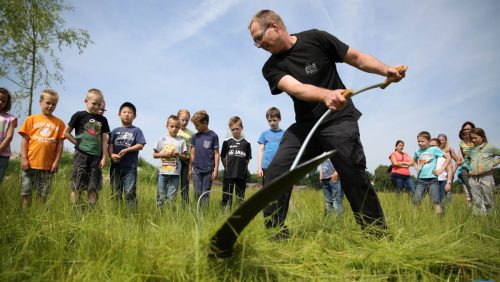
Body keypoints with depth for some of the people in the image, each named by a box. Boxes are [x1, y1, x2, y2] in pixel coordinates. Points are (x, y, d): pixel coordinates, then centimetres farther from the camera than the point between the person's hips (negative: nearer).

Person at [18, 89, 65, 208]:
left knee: (43, 194, 8)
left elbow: (60, 143, 3)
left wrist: (56, 161, -2)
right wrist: (24, 158, -4)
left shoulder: (59, 123, 4)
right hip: (29, 163, 0)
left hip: (48, 165, 0)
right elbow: (24, 140, 2)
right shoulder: (31, 119, 3)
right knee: (25, 192, 7)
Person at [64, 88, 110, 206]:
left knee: (94, 188, 5)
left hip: (96, 156, 3)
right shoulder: (79, 115, 2)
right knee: (77, 186, -3)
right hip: (81, 154, -3)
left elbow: (104, 139, 8)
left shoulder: (102, 120, 11)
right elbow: (66, 132, 6)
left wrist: (104, 157, 2)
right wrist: (78, 143, -2)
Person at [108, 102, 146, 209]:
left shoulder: (136, 130, 5)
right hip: (115, 166, 3)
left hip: (130, 167, -3)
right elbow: (110, 145, 4)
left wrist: (126, 150, -14)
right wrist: (111, 155, -16)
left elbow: (140, 145, -4)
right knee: (115, 193, 10)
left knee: (130, 193, -8)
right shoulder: (115, 131, 13)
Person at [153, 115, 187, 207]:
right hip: (163, 171, 0)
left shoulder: (181, 141, 5)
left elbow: (184, 157, 7)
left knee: (171, 196, 3)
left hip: (175, 172, 0)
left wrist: (178, 155, -13)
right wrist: (164, 154, -10)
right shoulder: (162, 140, 5)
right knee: (161, 195, 3)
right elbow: (154, 155, 6)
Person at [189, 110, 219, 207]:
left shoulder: (213, 136, -3)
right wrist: (190, 169, 11)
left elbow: (216, 153, -2)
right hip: (196, 170, 3)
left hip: (208, 170, -3)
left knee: (205, 194, 3)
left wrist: (216, 170, -5)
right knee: (197, 193, 7)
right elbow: (192, 153, 12)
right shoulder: (195, 136, 7)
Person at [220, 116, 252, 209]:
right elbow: (223, 157, 7)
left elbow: (247, 159, 9)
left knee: (240, 198, 10)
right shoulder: (227, 142, 2)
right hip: (228, 174, -1)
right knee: (227, 197, 0)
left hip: (241, 175, 1)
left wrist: (241, 167, 3)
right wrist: (228, 167, 6)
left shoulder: (246, 143, 3)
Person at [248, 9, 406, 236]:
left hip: (339, 120, -2)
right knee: (275, 172, -12)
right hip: (305, 125, 3)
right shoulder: (271, 68, -1)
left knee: (355, 177, -12)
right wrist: (326, 94, -40)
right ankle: (274, 234, -2)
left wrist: (387, 71, -13)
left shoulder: (315, 39, -3)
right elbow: (295, 88, -21)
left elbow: (356, 57, 3)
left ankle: (378, 234, 5)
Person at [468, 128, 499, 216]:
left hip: (486, 177, -3)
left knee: (488, 202, 5)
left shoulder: (490, 147, -1)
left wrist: (494, 163, -2)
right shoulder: (471, 150, 12)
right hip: (473, 179, 4)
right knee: (477, 202, 4)